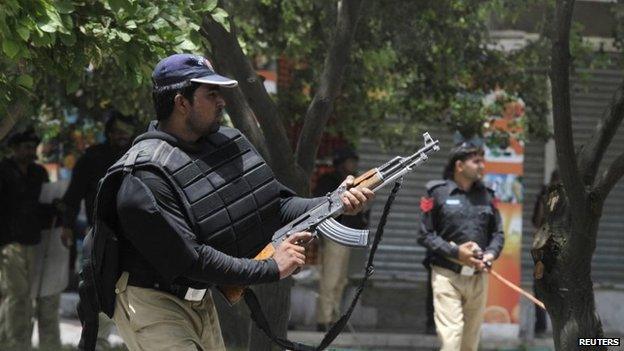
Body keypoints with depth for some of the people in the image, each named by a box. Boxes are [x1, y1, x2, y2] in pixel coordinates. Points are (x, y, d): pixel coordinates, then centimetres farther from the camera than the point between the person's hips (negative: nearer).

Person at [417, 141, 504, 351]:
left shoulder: (486, 195, 13)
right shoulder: (438, 193, -2)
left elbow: (498, 233, 16)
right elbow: (425, 235, -3)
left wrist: (490, 255, -5)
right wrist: (456, 252, -14)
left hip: (478, 277, 5)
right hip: (446, 275, -5)